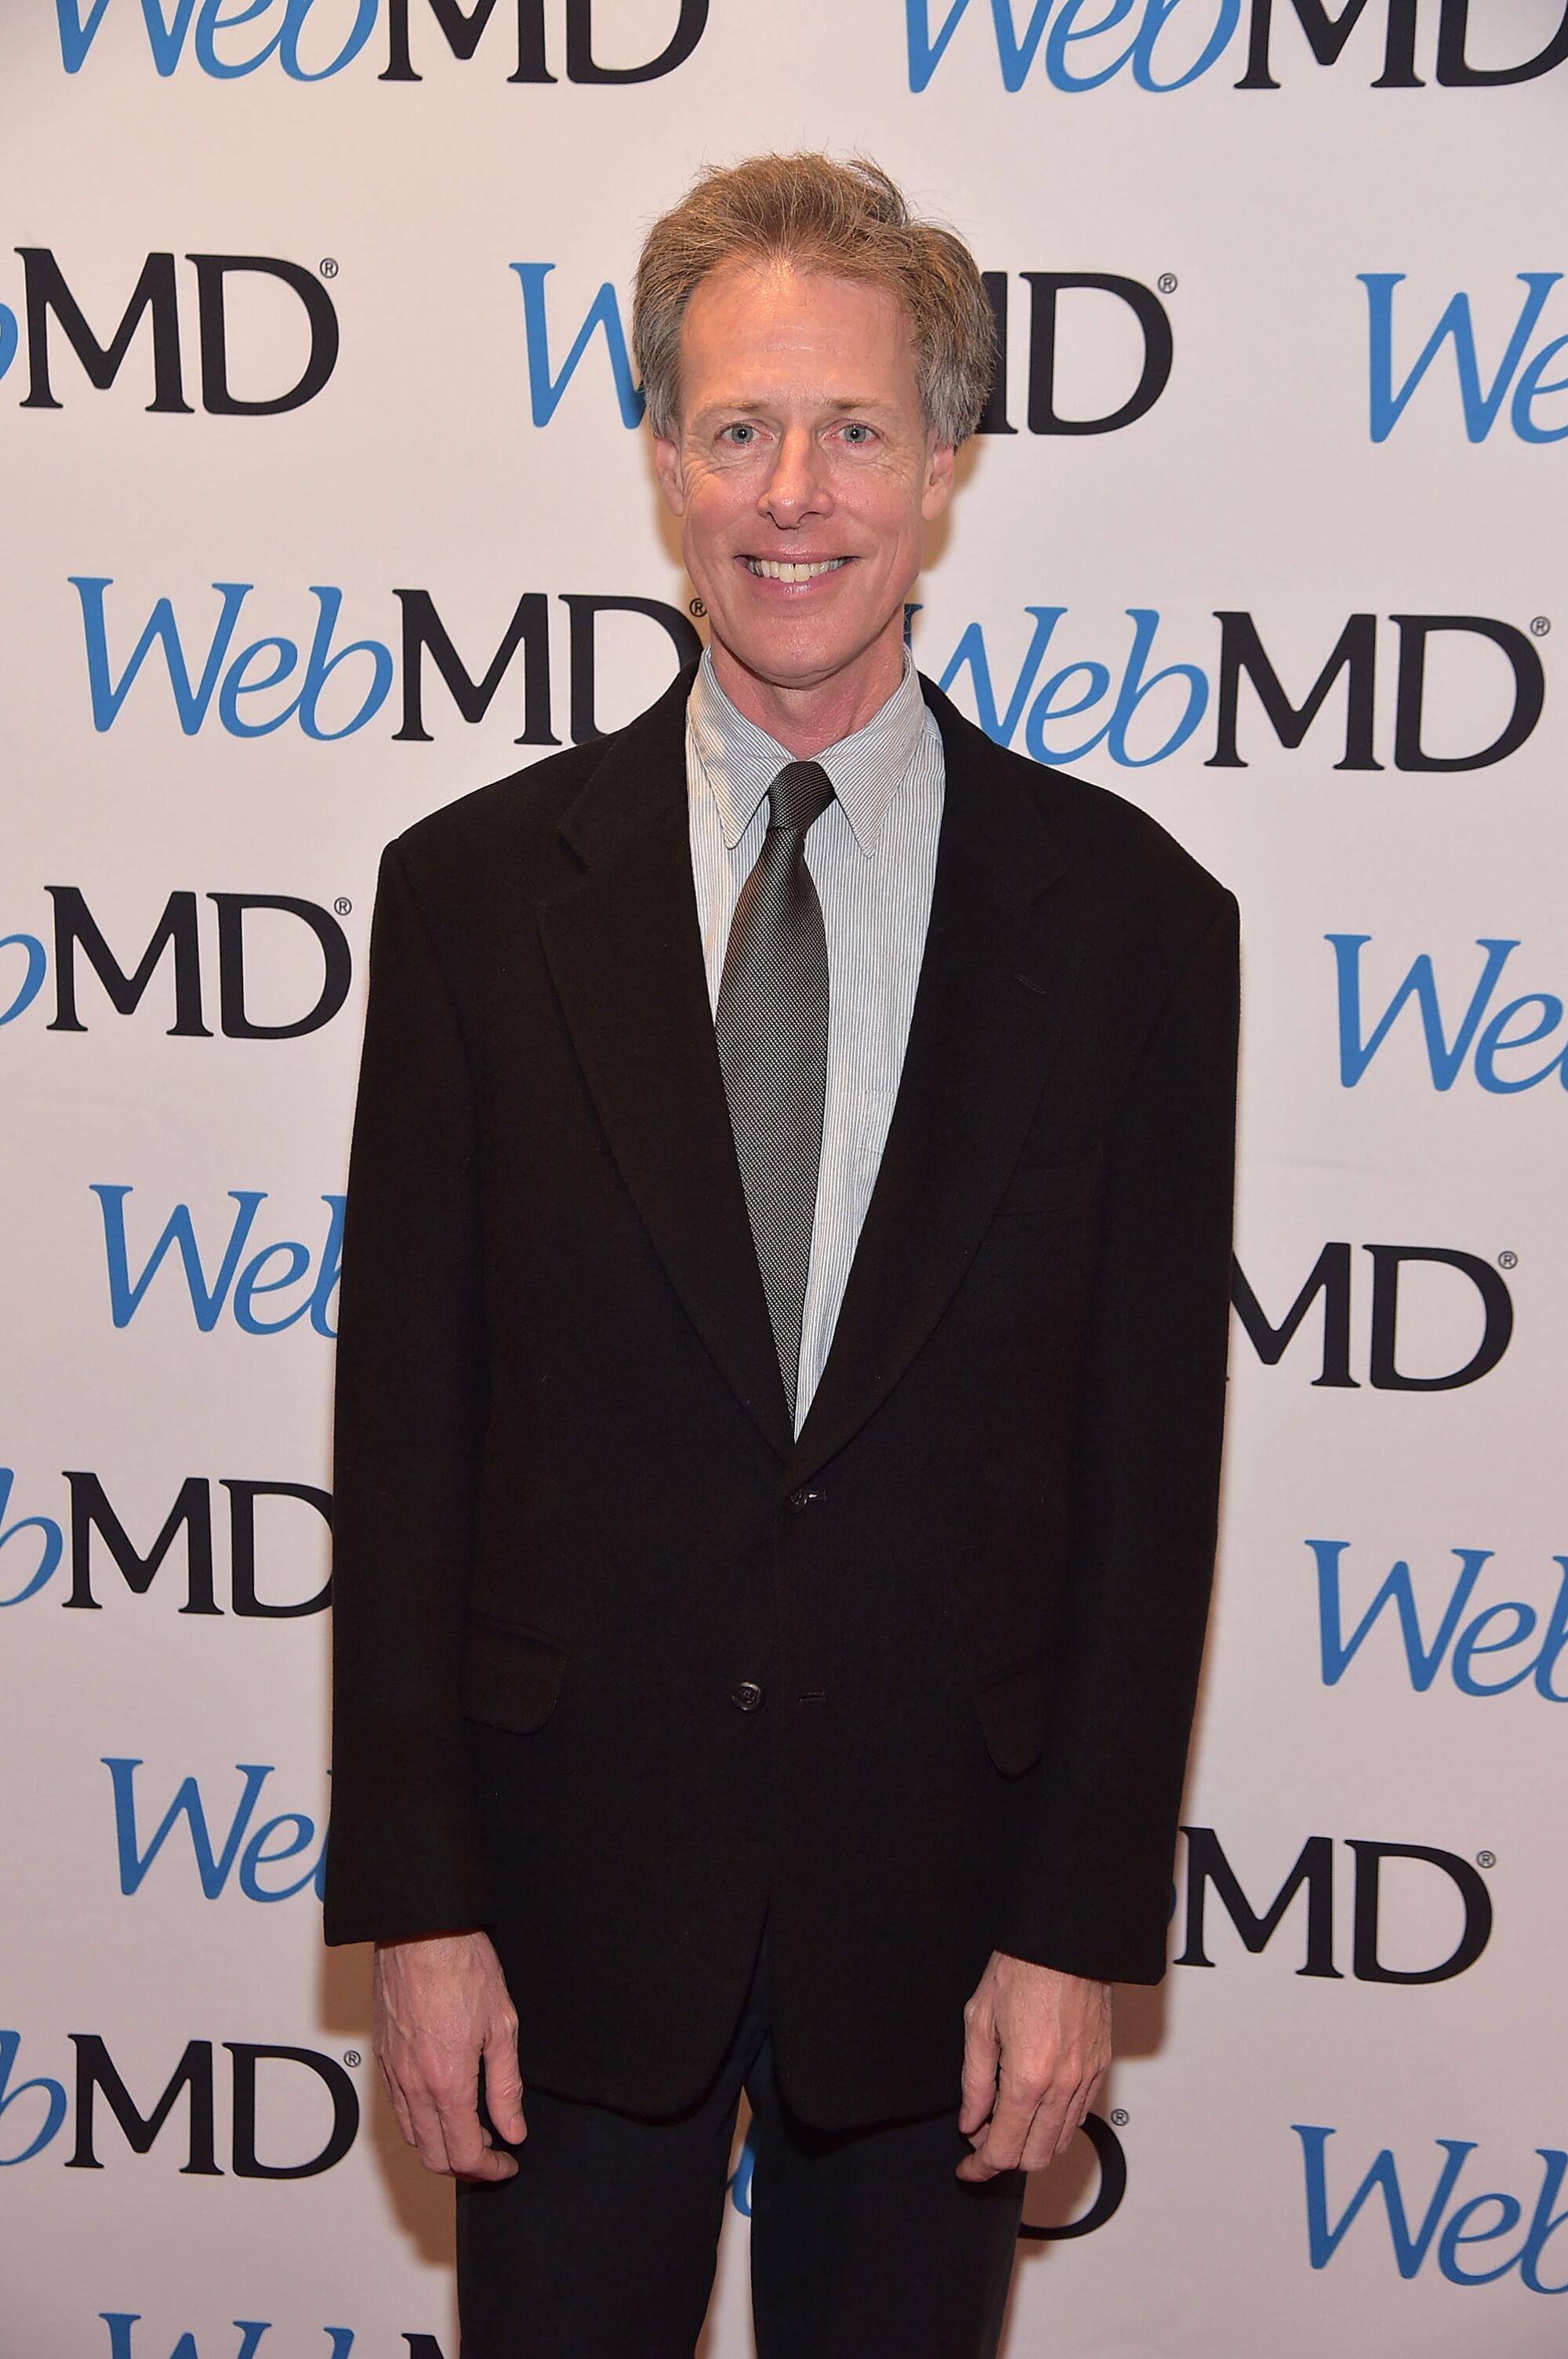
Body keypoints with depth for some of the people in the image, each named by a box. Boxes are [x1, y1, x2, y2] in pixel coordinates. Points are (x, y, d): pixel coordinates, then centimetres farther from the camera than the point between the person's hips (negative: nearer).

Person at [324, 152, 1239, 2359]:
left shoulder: (1127, 916, -4)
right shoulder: (479, 890, -3)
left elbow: (1150, 1459, -3)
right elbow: (403, 1428, -2)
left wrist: (1082, 1927, -5)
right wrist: (412, 1901, -5)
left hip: (943, 1892, 0)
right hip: (572, 1878, 1)